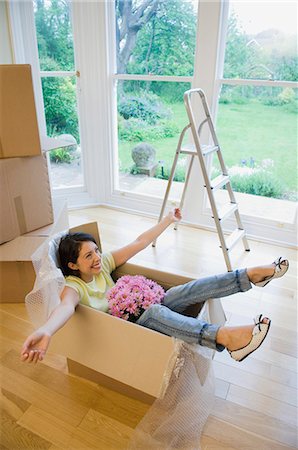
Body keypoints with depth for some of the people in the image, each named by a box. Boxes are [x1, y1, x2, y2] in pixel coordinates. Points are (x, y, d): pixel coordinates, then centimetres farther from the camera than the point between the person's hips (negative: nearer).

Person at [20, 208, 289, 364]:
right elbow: (67, 306, -41)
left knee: (184, 292, -15)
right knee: (154, 311, -37)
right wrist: (45, 332, -64)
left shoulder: (103, 263, 0)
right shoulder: (73, 286, -16)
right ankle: (226, 338, -56)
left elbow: (139, 243, 3)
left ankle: (252, 275, -17)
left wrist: (169, 220, 6)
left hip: (135, 317, 6)